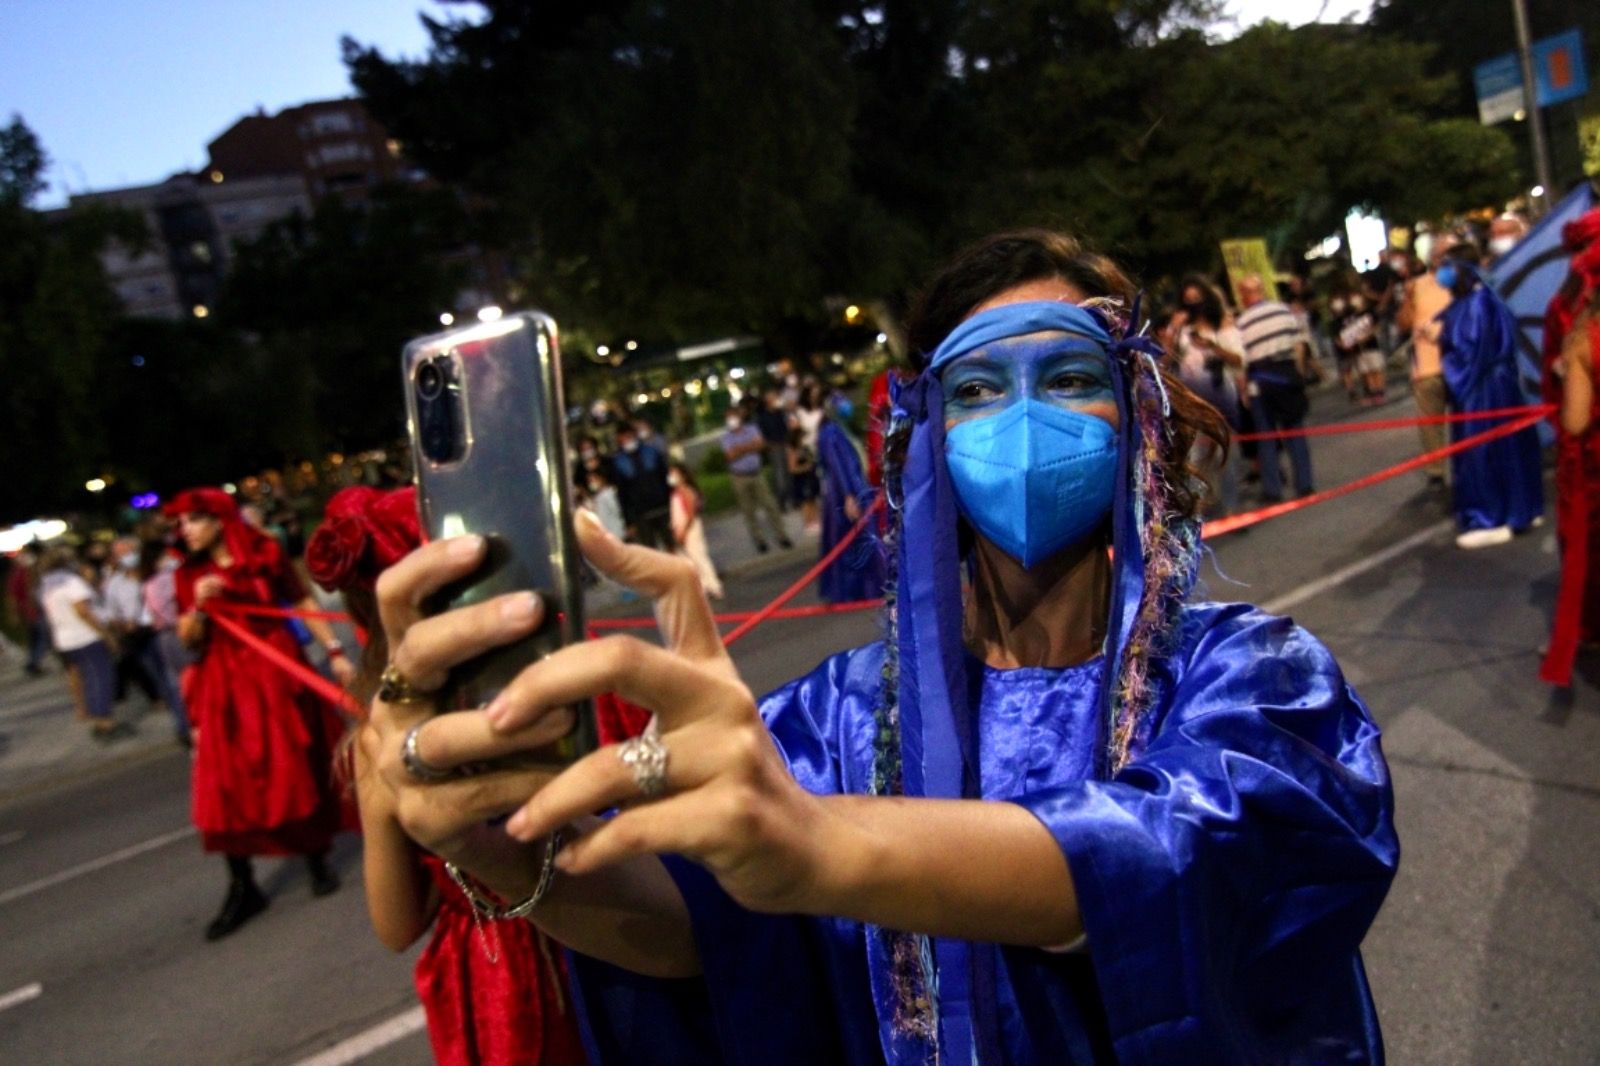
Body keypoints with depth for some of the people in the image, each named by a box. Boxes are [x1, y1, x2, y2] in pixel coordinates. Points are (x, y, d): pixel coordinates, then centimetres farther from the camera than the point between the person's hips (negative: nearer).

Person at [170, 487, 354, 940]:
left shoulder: (264, 555, -2)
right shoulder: (189, 576, 5)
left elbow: (304, 604, 0)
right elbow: (187, 639, 1)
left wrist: (334, 651, -5)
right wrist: (198, 605, -18)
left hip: (276, 674, -2)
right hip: (225, 685, 2)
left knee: (296, 771, 4)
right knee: (227, 782, -1)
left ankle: (317, 860, 22)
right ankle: (242, 887, 9)